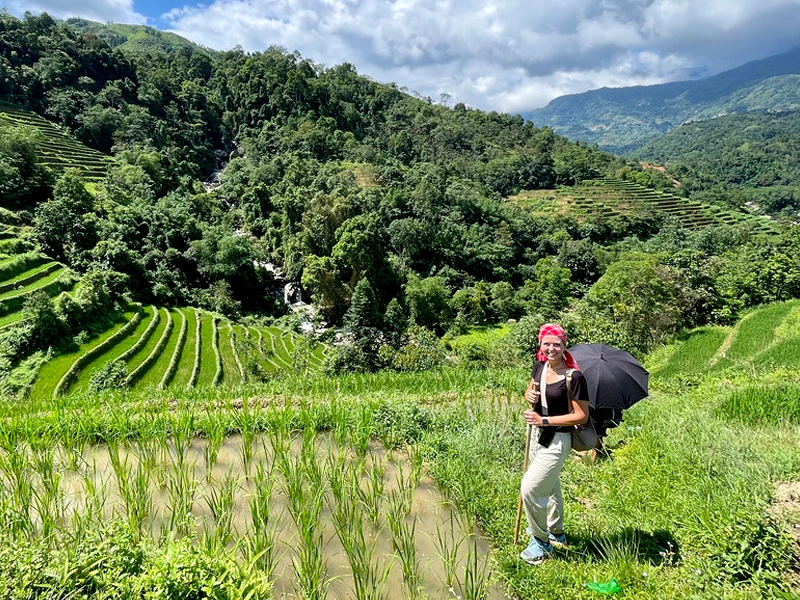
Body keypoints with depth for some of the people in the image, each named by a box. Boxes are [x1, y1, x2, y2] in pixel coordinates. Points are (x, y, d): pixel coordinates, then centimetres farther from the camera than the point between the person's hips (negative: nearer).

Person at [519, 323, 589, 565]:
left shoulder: (574, 377, -23)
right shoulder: (540, 366, -2)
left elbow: (581, 416, -20)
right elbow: (530, 391, 14)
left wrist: (544, 420, -22)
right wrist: (529, 395, -11)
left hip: (557, 440, -8)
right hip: (538, 434, 8)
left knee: (530, 488, -8)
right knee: (549, 486, 25)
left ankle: (541, 541, 16)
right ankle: (556, 532, 47)